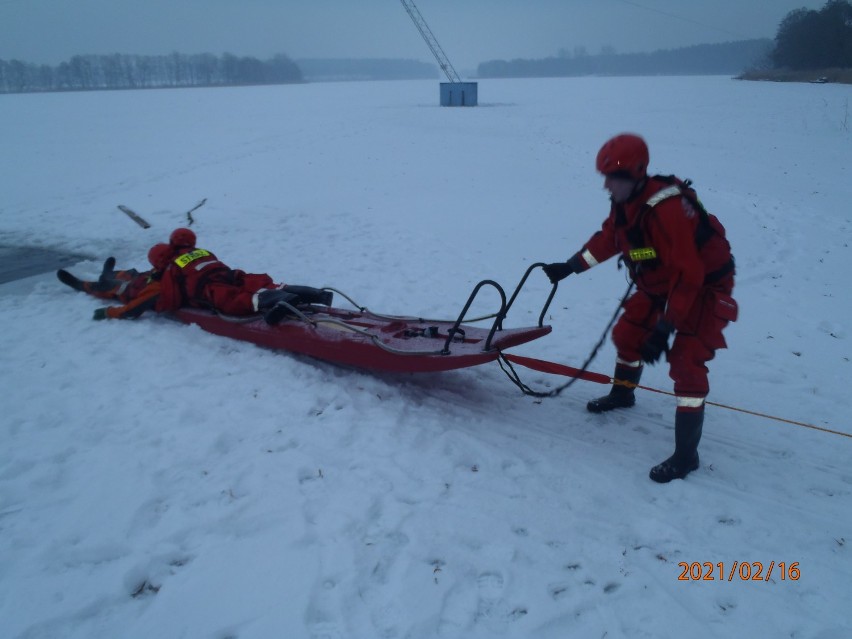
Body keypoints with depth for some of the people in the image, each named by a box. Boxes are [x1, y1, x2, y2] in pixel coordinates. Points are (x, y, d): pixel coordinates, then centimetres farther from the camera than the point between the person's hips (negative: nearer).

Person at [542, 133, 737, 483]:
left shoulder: (668, 209, -34)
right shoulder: (624, 203, -7)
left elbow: (688, 275, -35)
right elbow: (607, 240, 12)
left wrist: (664, 329, -34)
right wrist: (568, 267, 11)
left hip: (704, 287, -9)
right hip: (660, 285, 9)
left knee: (685, 362, -16)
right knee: (627, 333, 16)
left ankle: (686, 454, -7)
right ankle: (622, 393, 44)